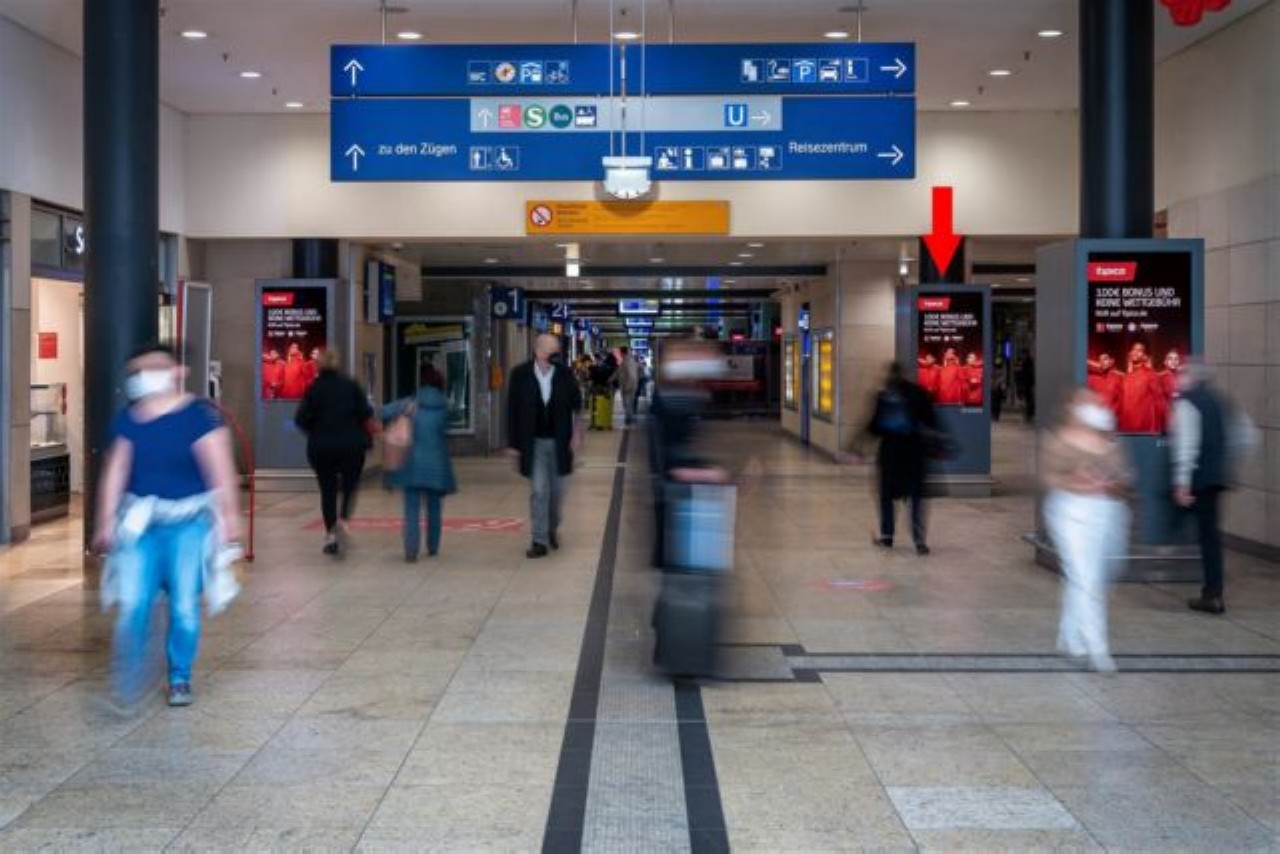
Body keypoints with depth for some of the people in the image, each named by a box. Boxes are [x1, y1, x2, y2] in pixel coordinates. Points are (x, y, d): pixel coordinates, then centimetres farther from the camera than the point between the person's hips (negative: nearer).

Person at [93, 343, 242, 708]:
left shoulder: (198, 414, -9)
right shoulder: (127, 420, 5)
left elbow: (221, 470, -11)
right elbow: (114, 473, 9)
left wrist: (229, 517, -13)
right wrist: (106, 523, 9)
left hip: (189, 521, -3)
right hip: (140, 522, 3)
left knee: (185, 605, 1)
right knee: (133, 602, -5)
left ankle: (180, 679, 21)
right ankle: (128, 680, 13)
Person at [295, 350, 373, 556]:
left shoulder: (313, 388, -3)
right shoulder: (351, 385, -3)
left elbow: (301, 419, -8)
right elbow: (366, 413, -9)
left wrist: (314, 431, 10)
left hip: (321, 447, 0)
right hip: (351, 444, 0)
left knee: (327, 489, 10)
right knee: (350, 484, 16)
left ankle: (330, 534, 7)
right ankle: (344, 519, -7)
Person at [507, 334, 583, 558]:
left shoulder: (564, 375, -7)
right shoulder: (520, 374, -8)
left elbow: (576, 405, -1)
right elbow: (512, 410, -3)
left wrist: (576, 432, -14)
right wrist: (513, 443, -4)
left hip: (559, 442, 2)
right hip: (534, 443, -1)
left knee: (556, 491, 13)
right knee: (538, 491, -5)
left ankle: (552, 529, 37)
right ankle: (540, 541, 0)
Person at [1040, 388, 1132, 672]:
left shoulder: (1111, 443, 12)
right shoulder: (1059, 441, -3)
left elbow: (1125, 475, 12)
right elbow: (1049, 476, -8)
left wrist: (1116, 484, -10)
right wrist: (1076, 484, -23)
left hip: (1109, 513, 6)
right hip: (1073, 513, -6)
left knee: (1080, 580, 14)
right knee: (1085, 580, -12)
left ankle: (1069, 638, 31)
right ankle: (1097, 650, -12)